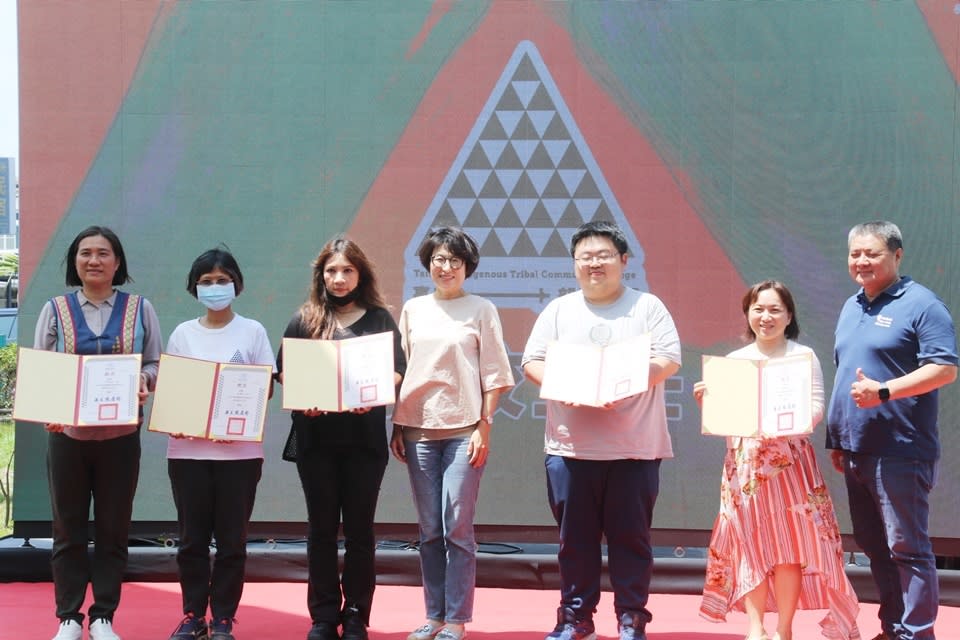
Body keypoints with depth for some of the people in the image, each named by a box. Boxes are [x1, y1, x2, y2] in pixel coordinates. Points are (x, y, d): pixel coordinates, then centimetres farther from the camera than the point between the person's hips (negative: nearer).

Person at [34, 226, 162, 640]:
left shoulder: (140, 309, 4)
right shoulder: (56, 310, 4)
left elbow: (155, 364, 5)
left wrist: (143, 380, -17)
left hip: (120, 436, 0)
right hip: (67, 434, 0)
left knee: (113, 529, 5)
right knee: (68, 529, 5)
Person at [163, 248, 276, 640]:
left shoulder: (252, 331, 3)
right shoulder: (183, 333, 8)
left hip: (239, 450, -1)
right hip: (188, 448, 2)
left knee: (232, 539, 2)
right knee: (192, 538, 5)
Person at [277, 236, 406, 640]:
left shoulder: (379, 318, 6)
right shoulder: (305, 319, 7)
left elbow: (397, 372, 1)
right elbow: (285, 371, 3)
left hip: (364, 437, -1)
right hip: (316, 437, 1)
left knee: (359, 529, 4)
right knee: (321, 528, 6)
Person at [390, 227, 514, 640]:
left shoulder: (481, 310, 2)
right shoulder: (413, 310, 11)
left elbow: (494, 375, 0)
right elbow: (400, 371, 13)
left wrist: (484, 426, -7)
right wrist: (397, 426, 8)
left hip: (464, 431, -3)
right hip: (418, 430, 3)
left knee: (457, 528, -3)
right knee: (430, 531, 7)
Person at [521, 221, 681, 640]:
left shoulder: (647, 307, 6)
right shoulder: (559, 310, 13)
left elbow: (669, 360, -3)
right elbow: (533, 362, 8)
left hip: (634, 446, -2)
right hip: (570, 445, 2)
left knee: (630, 536, 2)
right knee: (575, 537, 6)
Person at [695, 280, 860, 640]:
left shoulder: (803, 355, 2)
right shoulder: (733, 361, 11)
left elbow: (816, 409, -5)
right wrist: (705, 401, -7)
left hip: (790, 458, -2)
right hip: (745, 461, 2)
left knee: (790, 545, -3)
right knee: (751, 542, 2)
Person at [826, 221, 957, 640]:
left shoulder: (920, 304, -8)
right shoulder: (851, 307, 17)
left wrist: (883, 391, -23)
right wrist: (835, 438, 19)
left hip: (900, 451, -8)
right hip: (856, 449, 8)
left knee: (906, 546, -5)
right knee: (873, 545, 12)